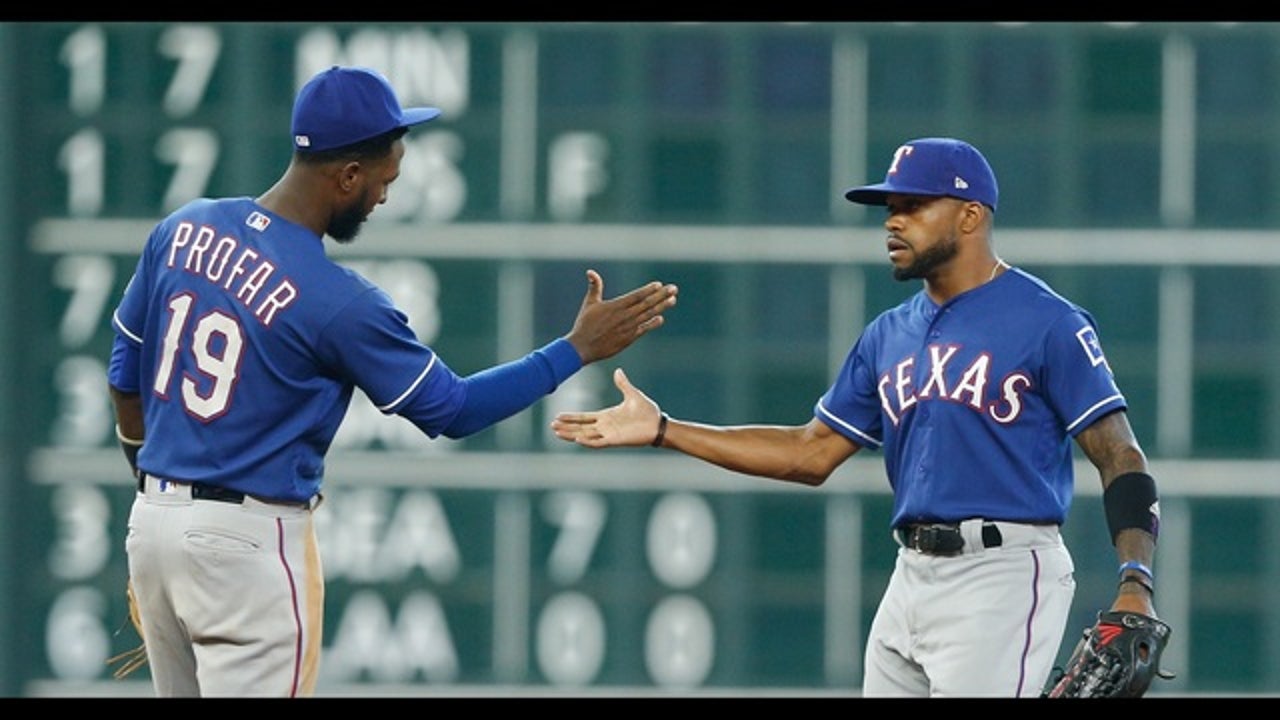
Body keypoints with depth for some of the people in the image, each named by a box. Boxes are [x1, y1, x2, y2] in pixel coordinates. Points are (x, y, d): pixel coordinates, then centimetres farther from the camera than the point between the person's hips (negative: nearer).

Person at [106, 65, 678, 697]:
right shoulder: (339, 302, -17)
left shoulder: (183, 230, 2)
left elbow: (125, 377, 13)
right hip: (247, 541, -8)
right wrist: (579, 349, 0)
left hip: (151, 522, 8)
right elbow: (451, 408, -7)